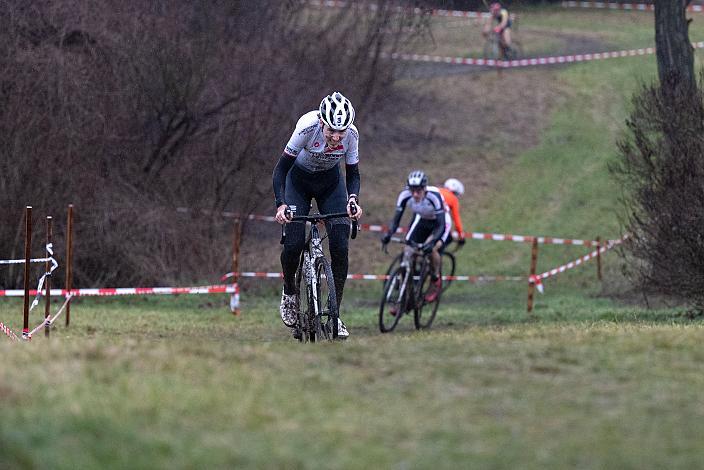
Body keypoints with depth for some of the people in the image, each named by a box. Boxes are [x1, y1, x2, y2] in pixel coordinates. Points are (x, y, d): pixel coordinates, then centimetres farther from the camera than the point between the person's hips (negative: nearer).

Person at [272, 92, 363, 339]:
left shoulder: (351, 134, -26)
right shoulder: (307, 127, -34)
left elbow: (353, 174, -12)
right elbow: (281, 168, -27)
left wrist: (353, 199, -33)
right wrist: (280, 205, -40)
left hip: (330, 182, 2)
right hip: (299, 180, -2)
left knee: (340, 246, -13)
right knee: (294, 243, -16)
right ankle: (289, 292, 14)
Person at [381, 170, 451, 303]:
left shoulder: (434, 196, -37)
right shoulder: (405, 195, -27)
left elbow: (441, 225, -38)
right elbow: (396, 219, -23)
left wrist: (432, 242, -54)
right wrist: (388, 234, -42)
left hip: (439, 223, -4)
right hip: (421, 220, 4)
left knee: (432, 248, -30)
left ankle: (436, 282, -1)